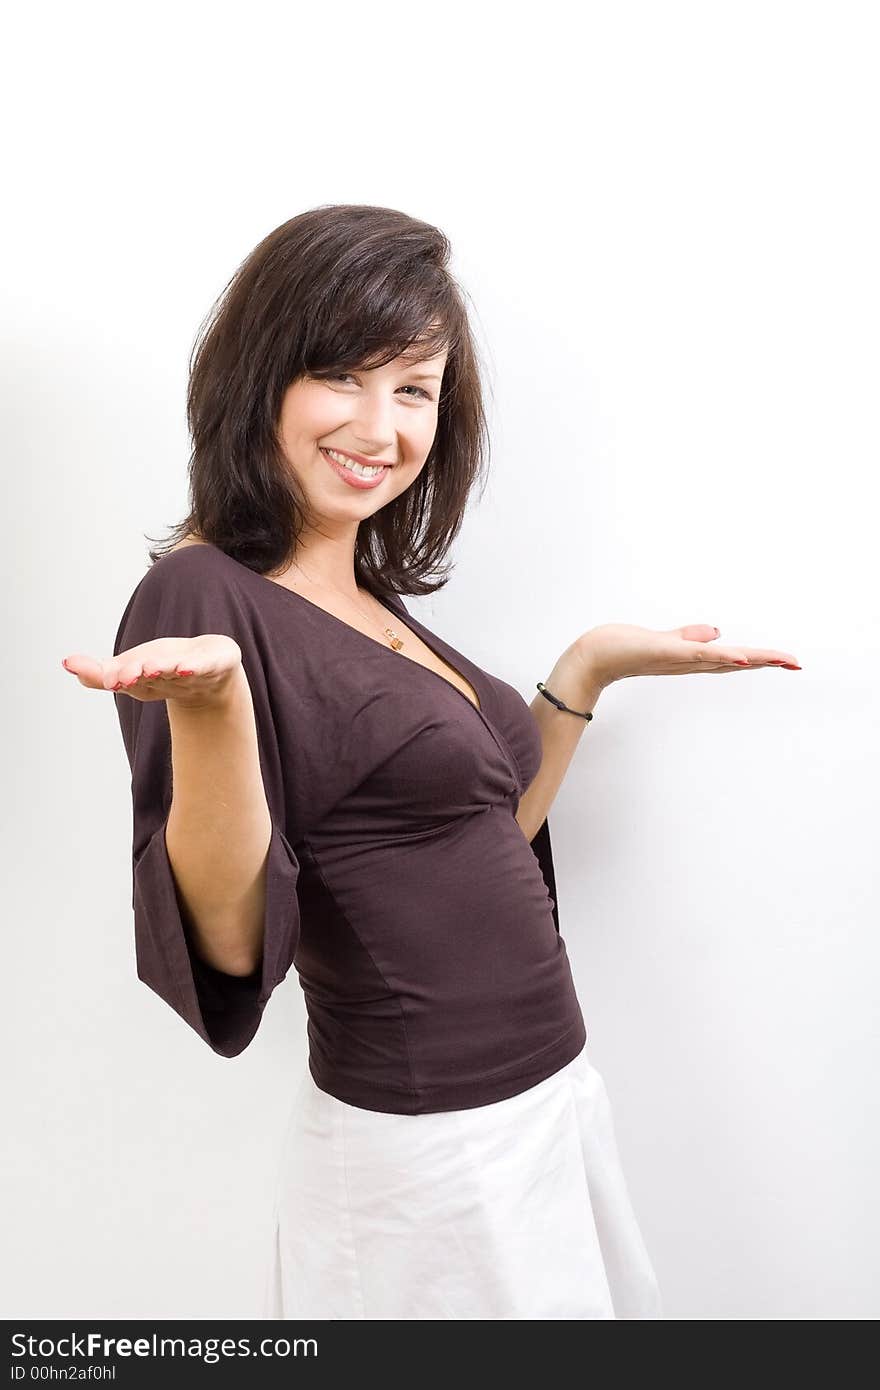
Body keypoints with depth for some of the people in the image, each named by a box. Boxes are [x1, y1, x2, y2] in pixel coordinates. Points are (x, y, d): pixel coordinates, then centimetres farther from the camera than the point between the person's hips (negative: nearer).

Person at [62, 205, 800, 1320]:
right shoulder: (204, 595, -17)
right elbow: (229, 937, -23)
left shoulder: (373, 600, 5)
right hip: (425, 1153, -8)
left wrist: (588, 668, 7)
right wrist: (209, 702, -38)